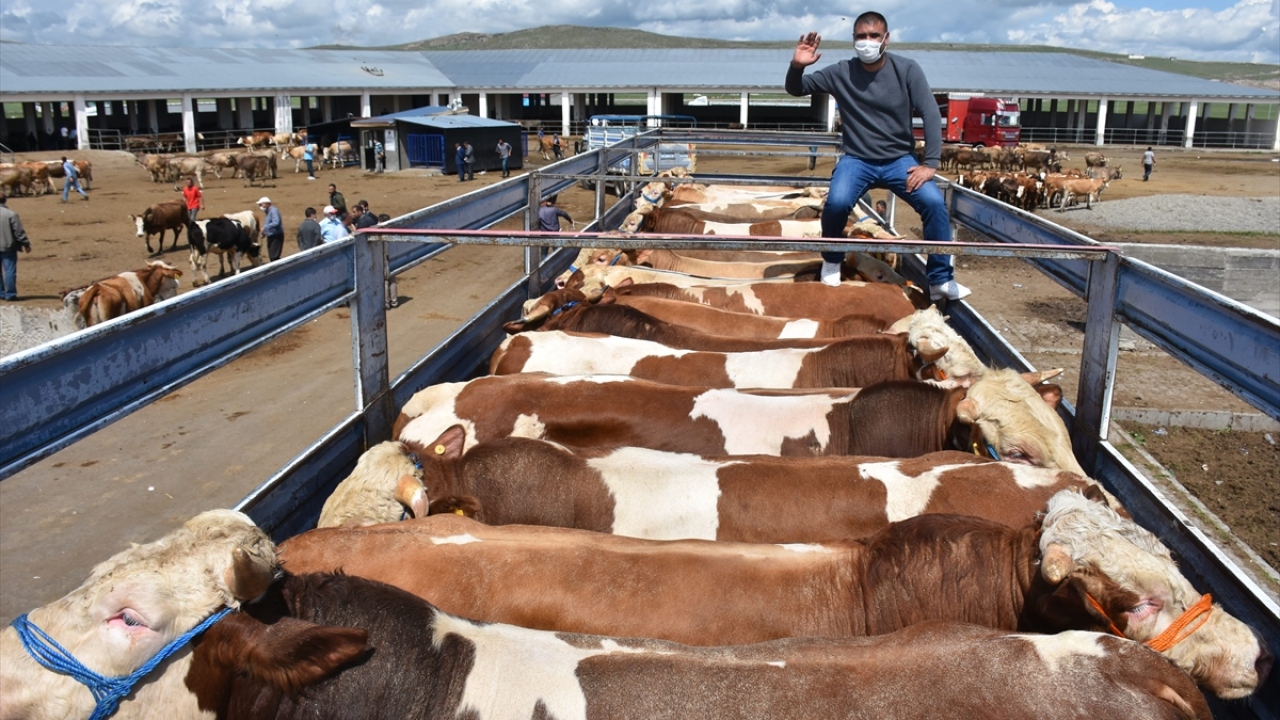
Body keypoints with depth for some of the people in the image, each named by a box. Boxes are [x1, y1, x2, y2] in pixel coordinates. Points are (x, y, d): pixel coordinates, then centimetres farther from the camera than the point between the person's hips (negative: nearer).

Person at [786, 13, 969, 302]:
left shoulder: (907, 70, -5)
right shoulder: (841, 72, -3)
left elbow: (931, 115, -7)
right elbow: (795, 89, 1)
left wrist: (930, 164, -14)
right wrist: (797, 67, -23)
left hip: (899, 159, 1)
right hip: (857, 160, 0)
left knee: (935, 203, -22)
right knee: (837, 202, -30)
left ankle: (941, 280, -8)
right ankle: (832, 262, 1)